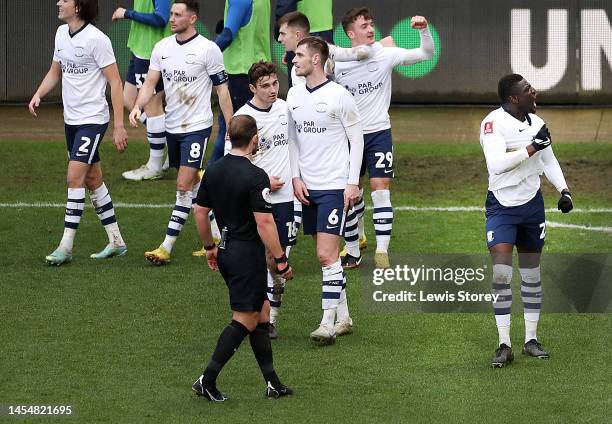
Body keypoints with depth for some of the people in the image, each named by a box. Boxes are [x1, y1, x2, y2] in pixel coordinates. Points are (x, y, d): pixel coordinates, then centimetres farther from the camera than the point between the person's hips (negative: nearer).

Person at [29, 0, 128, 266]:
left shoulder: (96, 39, -16)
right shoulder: (61, 34, 7)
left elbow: (115, 82, -14)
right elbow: (55, 72, 20)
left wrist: (119, 126, -17)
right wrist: (38, 95, 0)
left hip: (93, 119, -8)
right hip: (71, 119, 8)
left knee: (75, 178, -13)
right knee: (93, 180, 13)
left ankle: (66, 246, -10)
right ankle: (116, 242, 21)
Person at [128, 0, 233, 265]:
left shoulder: (208, 49, -11)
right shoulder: (162, 47, 4)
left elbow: (222, 90, -6)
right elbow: (150, 83, 3)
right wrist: (137, 107, -16)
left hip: (197, 126, -6)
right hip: (172, 125, 6)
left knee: (184, 186, -12)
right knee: (193, 183, 16)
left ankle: (167, 247, -14)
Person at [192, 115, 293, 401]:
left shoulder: (213, 170, 5)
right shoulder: (255, 176, -18)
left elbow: (200, 212, 12)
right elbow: (264, 223, -21)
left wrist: (209, 247, 25)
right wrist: (281, 261, -15)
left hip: (226, 252, 8)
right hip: (248, 254, -8)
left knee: (261, 313, 15)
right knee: (245, 320, 0)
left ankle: (272, 383, 16)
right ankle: (208, 380, -4)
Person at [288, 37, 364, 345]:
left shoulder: (339, 96, -10)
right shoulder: (294, 95, 8)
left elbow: (357, 139, -5)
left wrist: (352, 183, -10)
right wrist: (295, 177, 6)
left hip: (335, 187, -6)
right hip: (307, 187, 6)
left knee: (327, 255, -12)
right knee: (326, 255, 10)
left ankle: (328, 323, -11)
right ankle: (343, 317, 18)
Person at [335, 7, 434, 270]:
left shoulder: (385, 56, -5)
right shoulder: (337, 64, -3)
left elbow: (426, 54, -4)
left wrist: (424, 30, -19)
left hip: (378, 132, -1)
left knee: (380, 189, -12)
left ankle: (382, 253, -11)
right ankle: (352, 252, 19)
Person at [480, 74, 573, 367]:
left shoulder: (536, 123, 3)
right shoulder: (493, 123, -17)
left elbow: (548, 161, 16)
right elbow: (497, 164, -30)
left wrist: (563, 190, 4)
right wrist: (532, 148, -29)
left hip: (531, 204, 6)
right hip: (502, 207, -6)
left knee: (531, 274, 11)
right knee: (501, 273, -13)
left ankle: (531, 340, 20)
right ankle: (504, 345, -8)